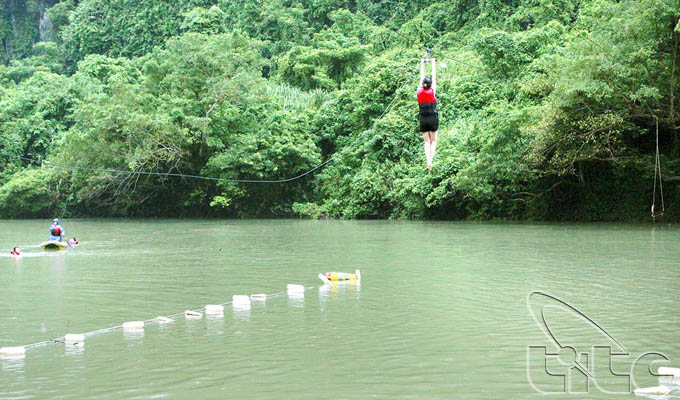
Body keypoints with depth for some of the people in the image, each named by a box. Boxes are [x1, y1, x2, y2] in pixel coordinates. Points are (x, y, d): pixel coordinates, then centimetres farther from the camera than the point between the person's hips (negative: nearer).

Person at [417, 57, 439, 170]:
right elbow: (434, 77, 3)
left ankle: (428, 161, -10)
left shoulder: (419, 92, -1)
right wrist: (433, 63, 12)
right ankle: (431, 159, -11)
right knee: (433, 141, 9)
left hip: (423, 119, 2)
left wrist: (422, 64, 22)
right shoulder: (432, 91, -7)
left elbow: (421, 77, 11)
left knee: (426, 142, 6)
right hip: (433, 119, -2)